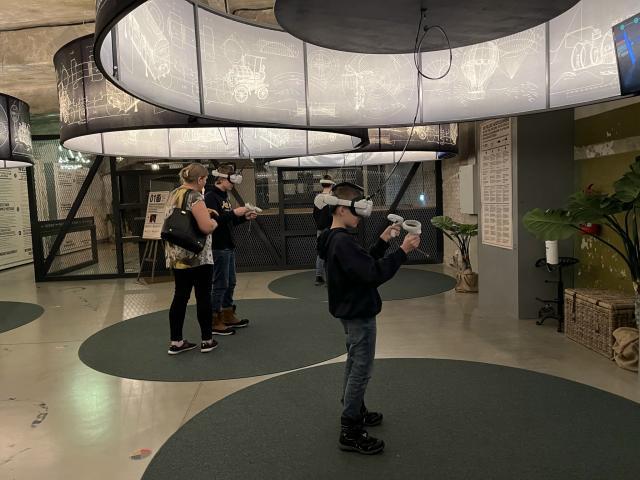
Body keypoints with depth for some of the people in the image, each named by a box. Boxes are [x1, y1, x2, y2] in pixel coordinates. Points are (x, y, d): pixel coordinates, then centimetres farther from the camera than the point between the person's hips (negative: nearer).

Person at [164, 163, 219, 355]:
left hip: (176, 256, 8)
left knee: (180, 297, 11)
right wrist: (214, 222, -2)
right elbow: (206, 227, -23)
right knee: (203, 297, 4)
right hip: (198, 256, -8)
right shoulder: (194, 196, -15)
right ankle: (207, 340, 15)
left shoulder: (173, 194, 11)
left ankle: (176, 342, 17)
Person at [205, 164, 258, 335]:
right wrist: (234, 212, -22)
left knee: (230, 283, 15)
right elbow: (214, 220, -25)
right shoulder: (210, 197, -12)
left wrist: (244, 217, 7)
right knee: (220, 284, -4)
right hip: (218, 248, -10)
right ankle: (214, 322, 5)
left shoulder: (224, 197, 17)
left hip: (228, 246, 10)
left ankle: (228, 316, 26)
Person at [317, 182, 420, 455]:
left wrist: (383, 241, 4)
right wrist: (403, 251, -27)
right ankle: (350, 433, 6)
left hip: (350, 311, 11)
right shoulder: (343, 242, -25)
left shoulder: (335, 239, 7)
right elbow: (374, 274, -31)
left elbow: (365, 264, 12)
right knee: (361, 370, -2)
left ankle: (354, 412, 39)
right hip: (359, 313, -11)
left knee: (354, 364, 23)